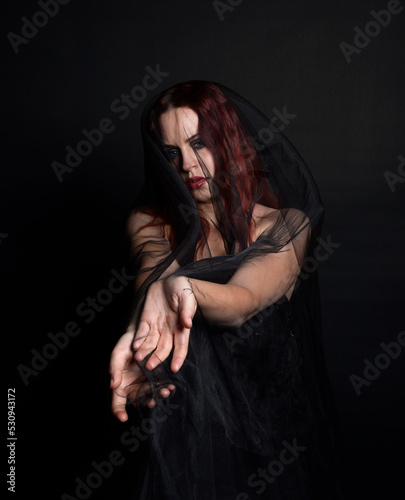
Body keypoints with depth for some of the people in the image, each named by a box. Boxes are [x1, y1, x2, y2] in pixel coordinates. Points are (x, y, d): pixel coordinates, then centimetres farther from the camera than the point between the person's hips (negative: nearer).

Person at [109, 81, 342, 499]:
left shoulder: (286, 224, -8)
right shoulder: (149, 222, -3)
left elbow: (241, 302, -25)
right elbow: (152, 270, -25)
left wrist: (182, 287, -48)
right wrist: (145, 328, -48)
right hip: (181, 419, 1)